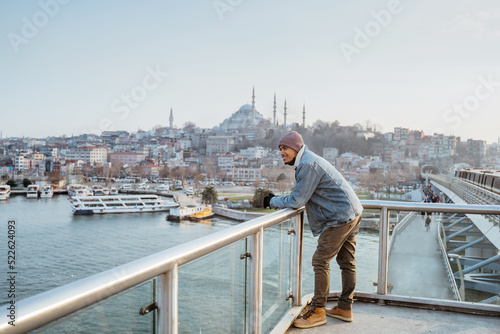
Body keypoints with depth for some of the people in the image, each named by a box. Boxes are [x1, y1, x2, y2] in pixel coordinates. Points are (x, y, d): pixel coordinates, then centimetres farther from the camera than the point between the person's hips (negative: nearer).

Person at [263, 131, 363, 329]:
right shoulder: (307, 161, 14)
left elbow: (297, 201, -19)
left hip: (340, 217, -11)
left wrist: (272, 201, -6)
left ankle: (318, 312, 5)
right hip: (352, 213, 11)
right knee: (347, 262, 15)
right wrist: (278, 200, 9)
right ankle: (345, 308, 26)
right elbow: (302, 197, 19)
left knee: (321, 262, -5)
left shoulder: (308, 164, -19)